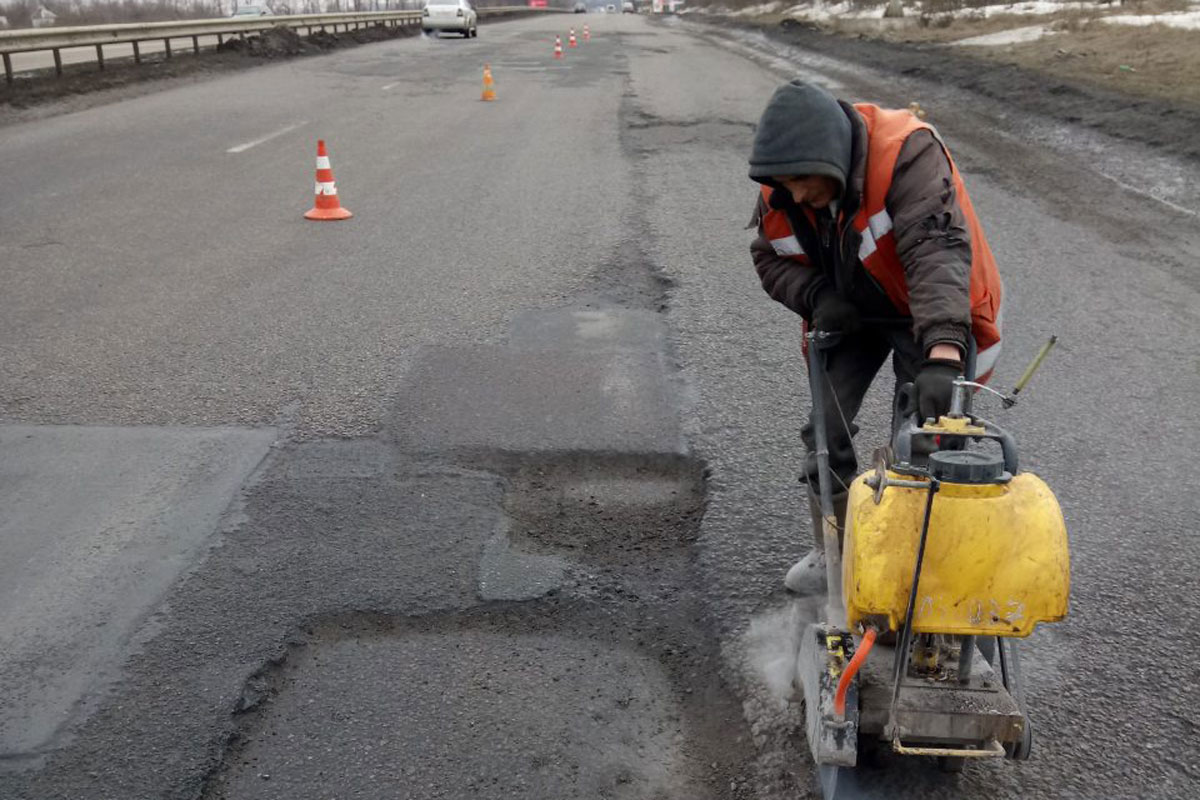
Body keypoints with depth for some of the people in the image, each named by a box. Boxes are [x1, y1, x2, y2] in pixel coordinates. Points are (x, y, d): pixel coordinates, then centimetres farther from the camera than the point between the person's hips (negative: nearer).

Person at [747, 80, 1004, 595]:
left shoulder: (907, 155, -34)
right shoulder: (781, 188, -16)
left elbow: (937, 250, -46)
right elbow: (770, 257, 0)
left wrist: (941, 353, -58)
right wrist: (815, 297, -21)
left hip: (928, 316, -5)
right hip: (848, 314, 5)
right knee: (827, 425, 1)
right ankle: (833, 551, 22)